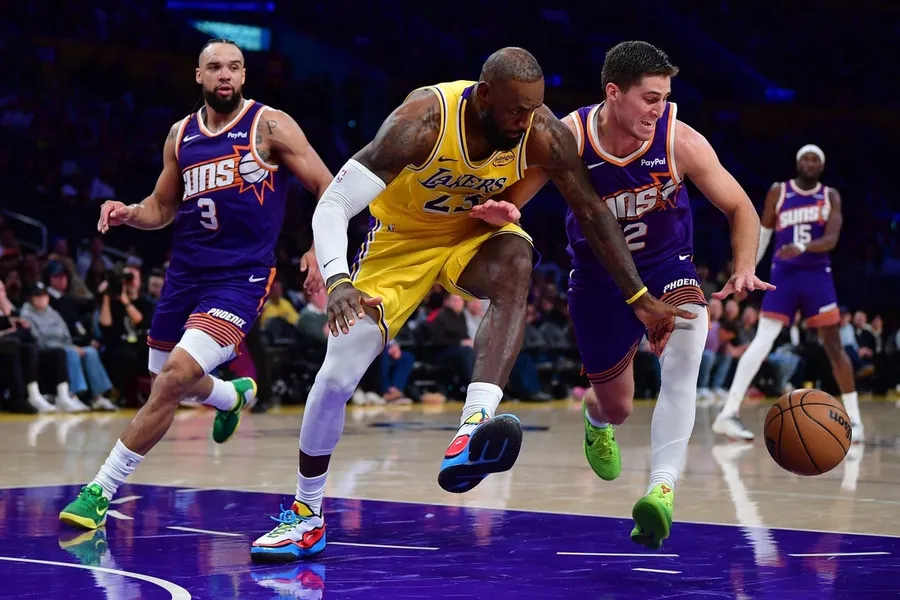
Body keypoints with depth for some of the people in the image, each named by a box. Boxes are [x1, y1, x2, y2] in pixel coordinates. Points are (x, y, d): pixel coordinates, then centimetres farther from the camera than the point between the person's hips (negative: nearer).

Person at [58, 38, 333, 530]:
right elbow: (162, 207, 19)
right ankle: (233, 395, 55)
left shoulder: (269, 126, -6)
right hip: (185, 272, 6)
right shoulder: (181, 135, 9)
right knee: (170, 381, 19)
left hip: (240, 278, -6)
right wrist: (127, 214, -2)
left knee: (175, 378, -22)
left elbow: (328, 188, -4)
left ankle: (101, 491, -15)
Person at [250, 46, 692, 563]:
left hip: (475, 232, 2)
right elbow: (333, 204, -33)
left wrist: (639, 296, -8)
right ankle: (306, 518, 14)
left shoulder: (543, 133, -24)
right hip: (403, 239, -1)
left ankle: (473, 433, -49)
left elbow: (593, 212, -9)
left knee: (516, 264, -35)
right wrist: (338, 282, -50)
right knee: (337, 374, -7)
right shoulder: (422, 121, -34)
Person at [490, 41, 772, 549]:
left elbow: (741, 208, -12)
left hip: (667, 266, 0)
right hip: (599, 277, 1)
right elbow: (505, 202, -17)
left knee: (684, 352, -33)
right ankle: (596, 421, 53)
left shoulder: (680, 140, -23)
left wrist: (745, 269, -30)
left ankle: (662, 489, -37)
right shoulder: (569, 139, -23)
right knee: (616, 407, 12)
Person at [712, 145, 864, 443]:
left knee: (833, 345, 0)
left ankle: (854, 420, 7)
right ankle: (728, 414, -18)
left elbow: (831, 239, -11)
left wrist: (802, 247, -30)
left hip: (818, 275, 1)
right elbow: (763, 233, 12)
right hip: (784, 274, -1)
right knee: (762, 342, -13)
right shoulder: (778, 192, 2)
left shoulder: (830, 196, 2)